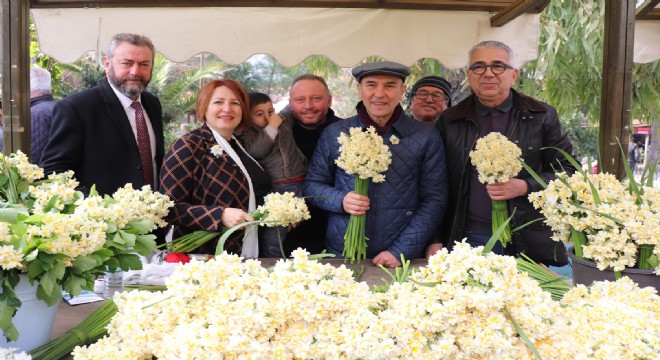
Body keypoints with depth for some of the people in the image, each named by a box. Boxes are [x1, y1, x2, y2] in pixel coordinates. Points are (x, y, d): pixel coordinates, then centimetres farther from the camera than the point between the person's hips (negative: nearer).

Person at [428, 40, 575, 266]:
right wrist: (436, 239, 0)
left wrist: (524, 187, -12)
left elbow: (568, 170, 5)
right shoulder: (450, 121, 7)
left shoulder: (542, 117, 5)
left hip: (531, 243, 0)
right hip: (468, 242, 1)